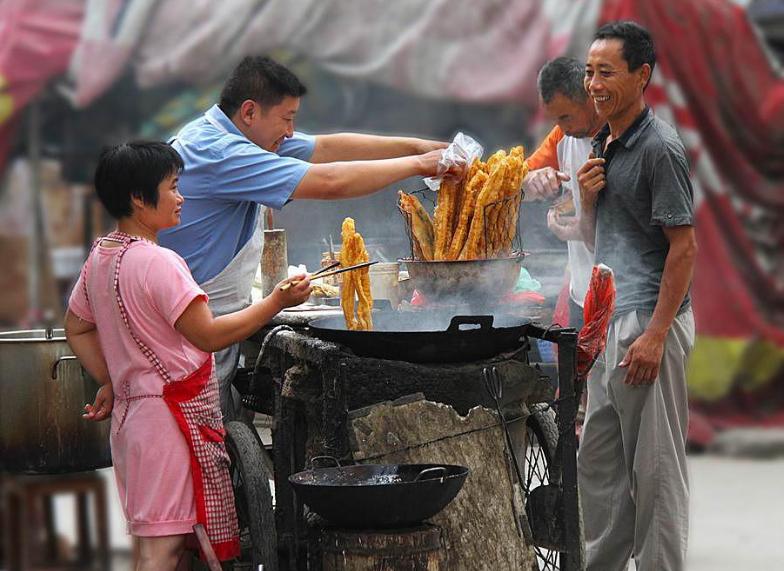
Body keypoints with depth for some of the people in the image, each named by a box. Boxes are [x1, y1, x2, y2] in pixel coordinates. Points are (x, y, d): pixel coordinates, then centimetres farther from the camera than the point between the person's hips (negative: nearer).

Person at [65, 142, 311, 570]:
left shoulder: (100, 257, 10)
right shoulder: (157, 262, -18)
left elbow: (76, 329, 20)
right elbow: (208, 335, -21)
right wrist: (277, 302, -16)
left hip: (131, 412, 10)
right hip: (172, 414, -10)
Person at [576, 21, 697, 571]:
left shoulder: (660, 148, -14)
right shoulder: (602, 145, 14)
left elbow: (684, 247, -16)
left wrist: (655, 334, -21)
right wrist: (588, 196, 0)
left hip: (650, 320, -9)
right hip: (609, 319, 9)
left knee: (654, 464, -3)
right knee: (598, 458, 15)